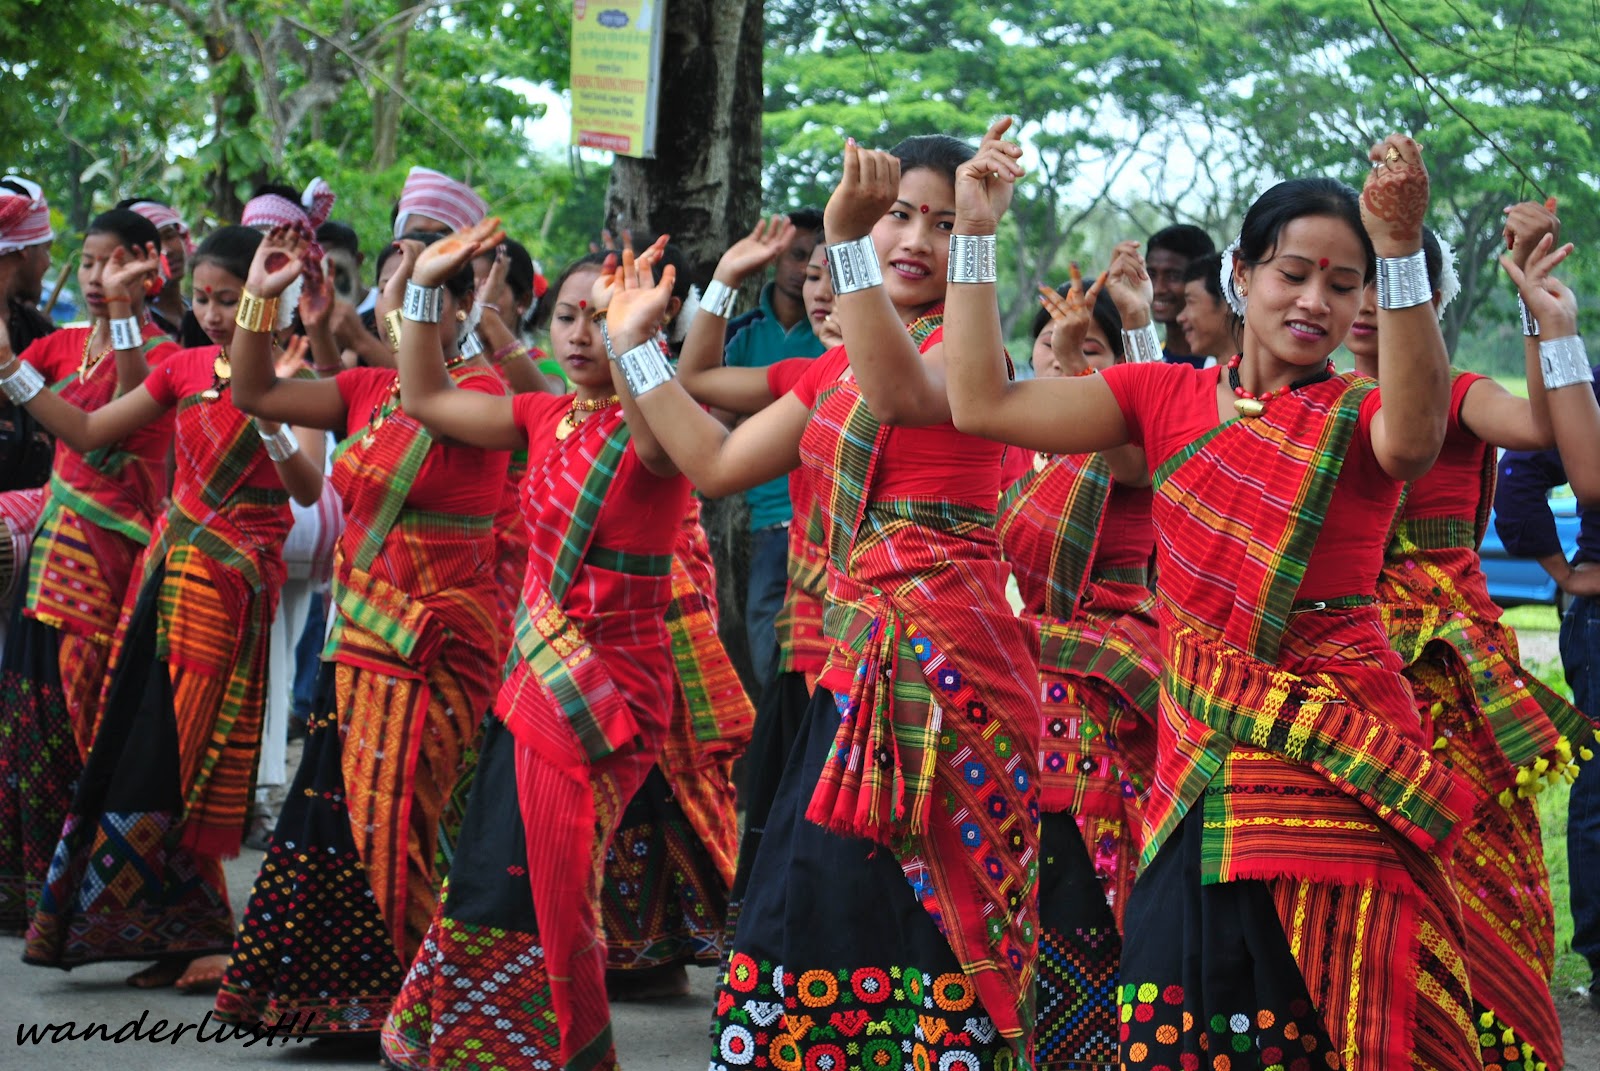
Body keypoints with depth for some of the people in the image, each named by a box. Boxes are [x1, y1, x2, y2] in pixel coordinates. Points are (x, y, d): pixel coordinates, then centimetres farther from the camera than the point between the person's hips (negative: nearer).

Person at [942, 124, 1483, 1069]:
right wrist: (976, 233, 2)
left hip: (1334, 752, -3)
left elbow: (1411, 439, -27)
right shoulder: (1168, 399, 9)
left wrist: (1403, 250, -39)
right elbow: (982, 404, 3)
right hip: (1198, 760, 3)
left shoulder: (1360, 419, -1)